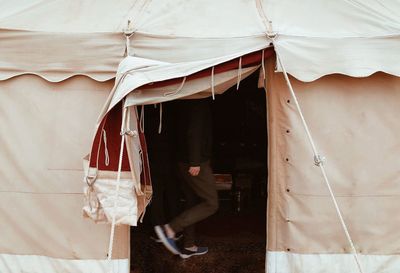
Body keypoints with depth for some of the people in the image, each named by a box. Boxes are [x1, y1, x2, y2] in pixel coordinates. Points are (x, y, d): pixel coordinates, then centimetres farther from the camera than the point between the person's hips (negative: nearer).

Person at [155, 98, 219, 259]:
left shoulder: (185, 102, 12)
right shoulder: (199, 102, -16)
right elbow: (193, 133, -25)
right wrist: (195, 162, -24)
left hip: (184, 161, 10)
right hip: (197, 163, -9)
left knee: (192, 203, 15)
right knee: (211, 204, -2)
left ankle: (189, 246, 20)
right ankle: (170, 229, -10)